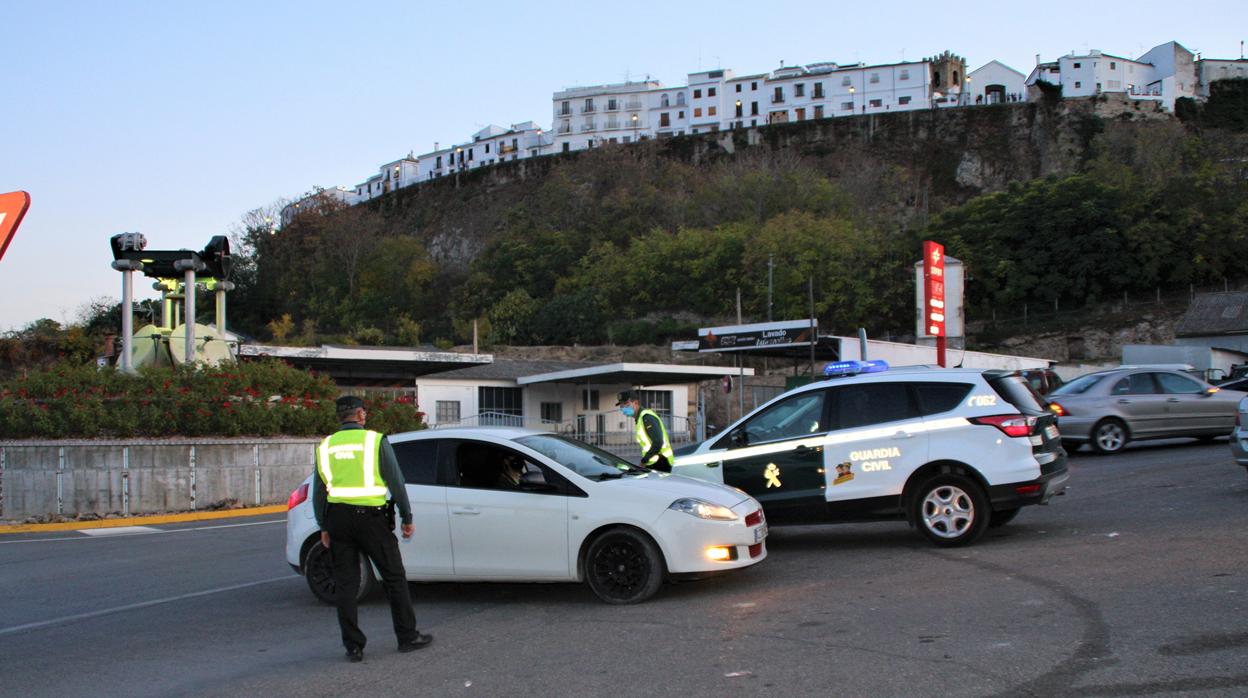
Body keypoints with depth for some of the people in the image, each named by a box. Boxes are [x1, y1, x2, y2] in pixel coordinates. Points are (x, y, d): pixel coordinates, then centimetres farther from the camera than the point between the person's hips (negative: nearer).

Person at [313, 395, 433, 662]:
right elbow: (396, 482, -4)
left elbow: (318, 491, 10)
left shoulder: (326, 446, 8)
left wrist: (324, 527, 17)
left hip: (337, 519, 4)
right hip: (370, 517, -3)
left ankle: (353, 646, 9)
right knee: (394, 578, 8)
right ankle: (408, 637, 14)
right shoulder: (375, 440, -4)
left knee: (345, 584, 8)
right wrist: (407, 518, 5)